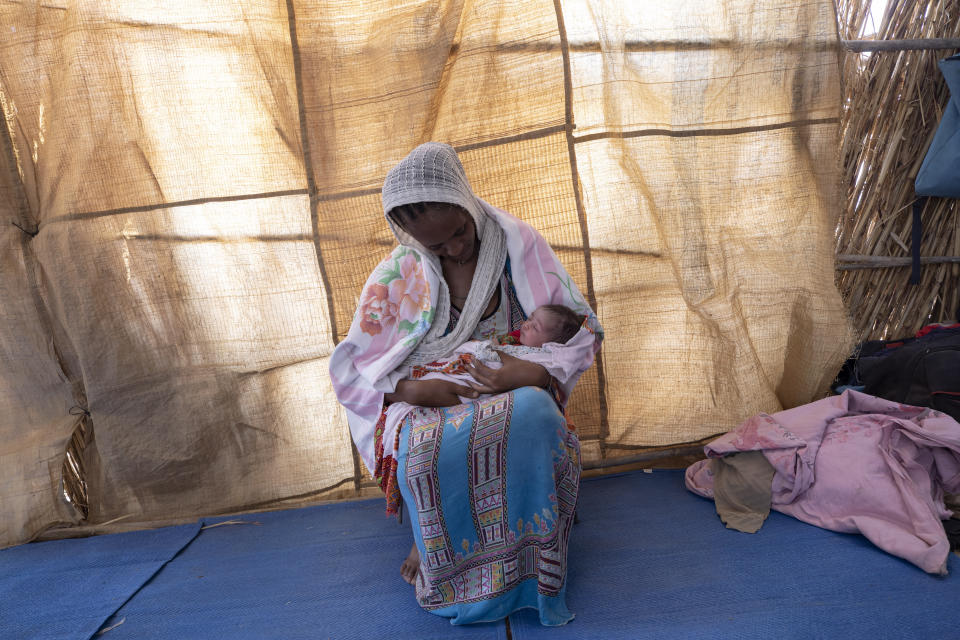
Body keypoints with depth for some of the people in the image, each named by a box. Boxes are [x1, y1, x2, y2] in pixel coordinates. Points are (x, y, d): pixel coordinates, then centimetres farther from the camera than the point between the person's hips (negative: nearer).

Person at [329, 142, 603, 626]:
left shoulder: (517, 244, -3)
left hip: (513, 392, 0)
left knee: (534, 413, -36)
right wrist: (412, 390, -21)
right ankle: (436, 549, -3)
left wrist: (537, 373, -22)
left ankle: (522, 551, -12)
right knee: (422, 451, -35)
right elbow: (350, 369, -1)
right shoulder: (397, 275, -2)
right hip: (430, 404, 0)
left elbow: (582, 331, -2)